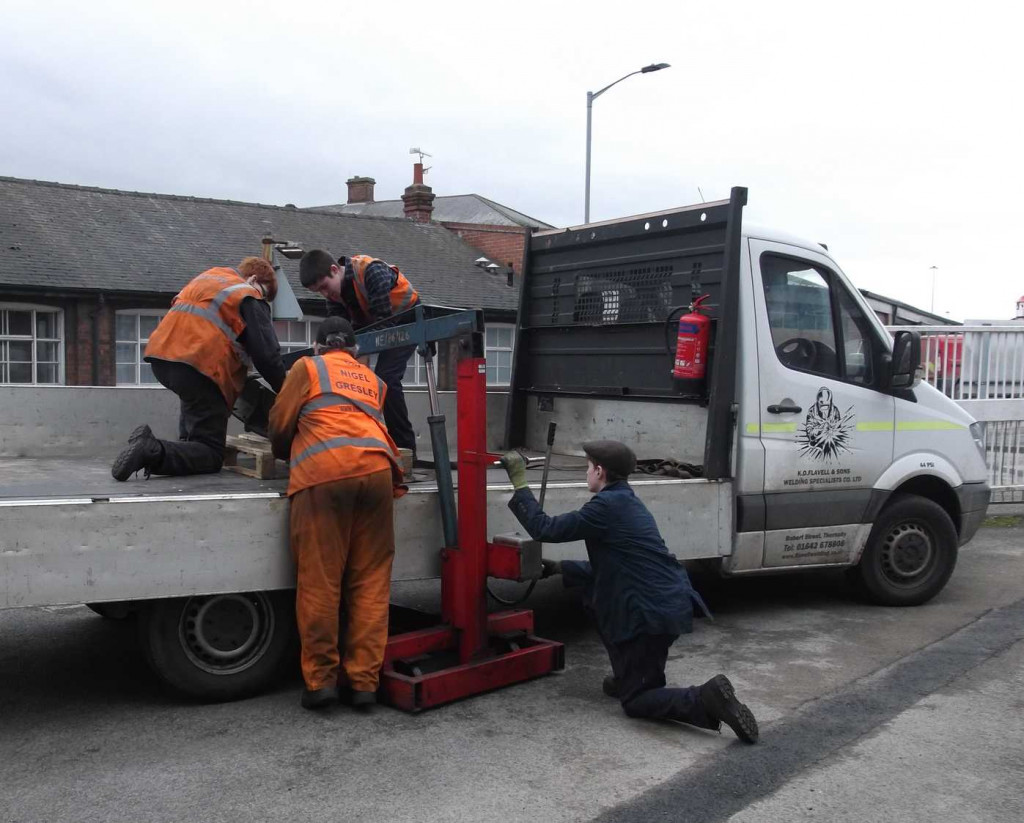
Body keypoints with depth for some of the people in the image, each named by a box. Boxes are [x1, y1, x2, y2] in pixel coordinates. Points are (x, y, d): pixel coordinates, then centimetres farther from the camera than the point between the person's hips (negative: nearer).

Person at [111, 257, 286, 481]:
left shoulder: (209, 275, 25)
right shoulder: (251, 299, 4)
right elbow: (267, 355, -2)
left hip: (160, 355, 8)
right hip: (198, 367, -8)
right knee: (211, 455, -2)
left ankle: (186, 442, 29)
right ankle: (153, 451, -25)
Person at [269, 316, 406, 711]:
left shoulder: (306, 367, 20)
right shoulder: (374, 380, 30)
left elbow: (280, 423, 20)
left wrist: (286, 455, 40)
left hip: (323, 471, -3)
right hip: (376, 470, 3)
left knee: (319, 581, 0)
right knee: (371, 581, 5)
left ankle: (321, 679, 2)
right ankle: (364, 680, 5)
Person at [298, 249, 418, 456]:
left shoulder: (372, 272, -33)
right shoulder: (333, 285, -9)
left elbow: (384, 318, -32)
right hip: (370, 324, 8)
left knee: (386, 377, -23)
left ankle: (405, 447, -16)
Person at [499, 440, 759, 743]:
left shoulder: (607, 505, -14)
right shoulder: (627, 502, 16)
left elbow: (545, 529, -11)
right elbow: (606, 567, 24)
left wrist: (519, 481, -4)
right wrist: (560, 568, 23)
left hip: (654, 614, -9)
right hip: (671, 604, 9)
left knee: (635, 701, 3)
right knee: (594, 592, 28)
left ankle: (706, 699, -17)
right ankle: (630, 675, 29)